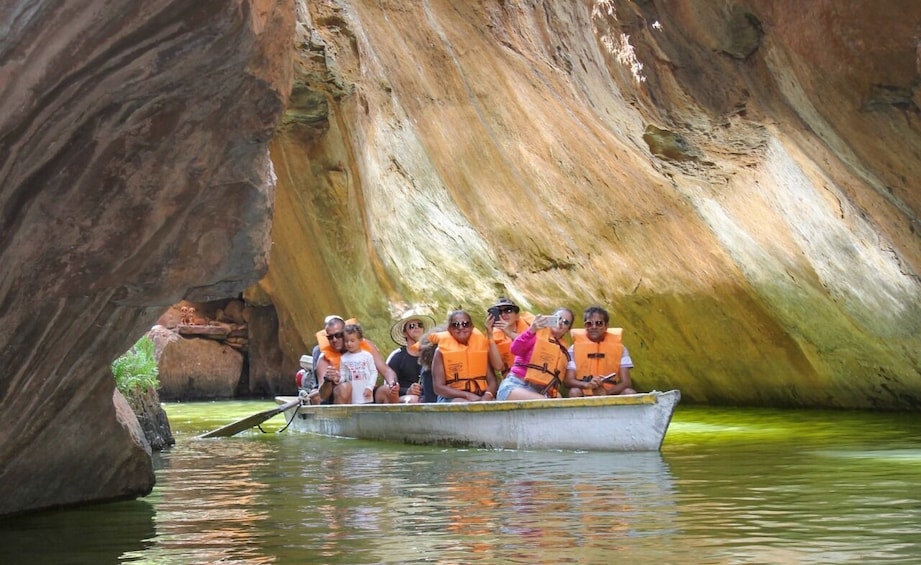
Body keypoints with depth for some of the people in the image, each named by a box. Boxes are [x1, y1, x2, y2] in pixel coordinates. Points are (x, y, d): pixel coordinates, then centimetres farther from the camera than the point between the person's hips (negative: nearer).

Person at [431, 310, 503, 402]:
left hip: (480, 397, 3)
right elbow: (439, 387, -4)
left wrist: (487, 396, -16)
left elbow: (492, 381, 8)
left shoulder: (481, 346, 11)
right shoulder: (442, 351, 2)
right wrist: (467, 395, -16)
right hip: (452, 398, -2)